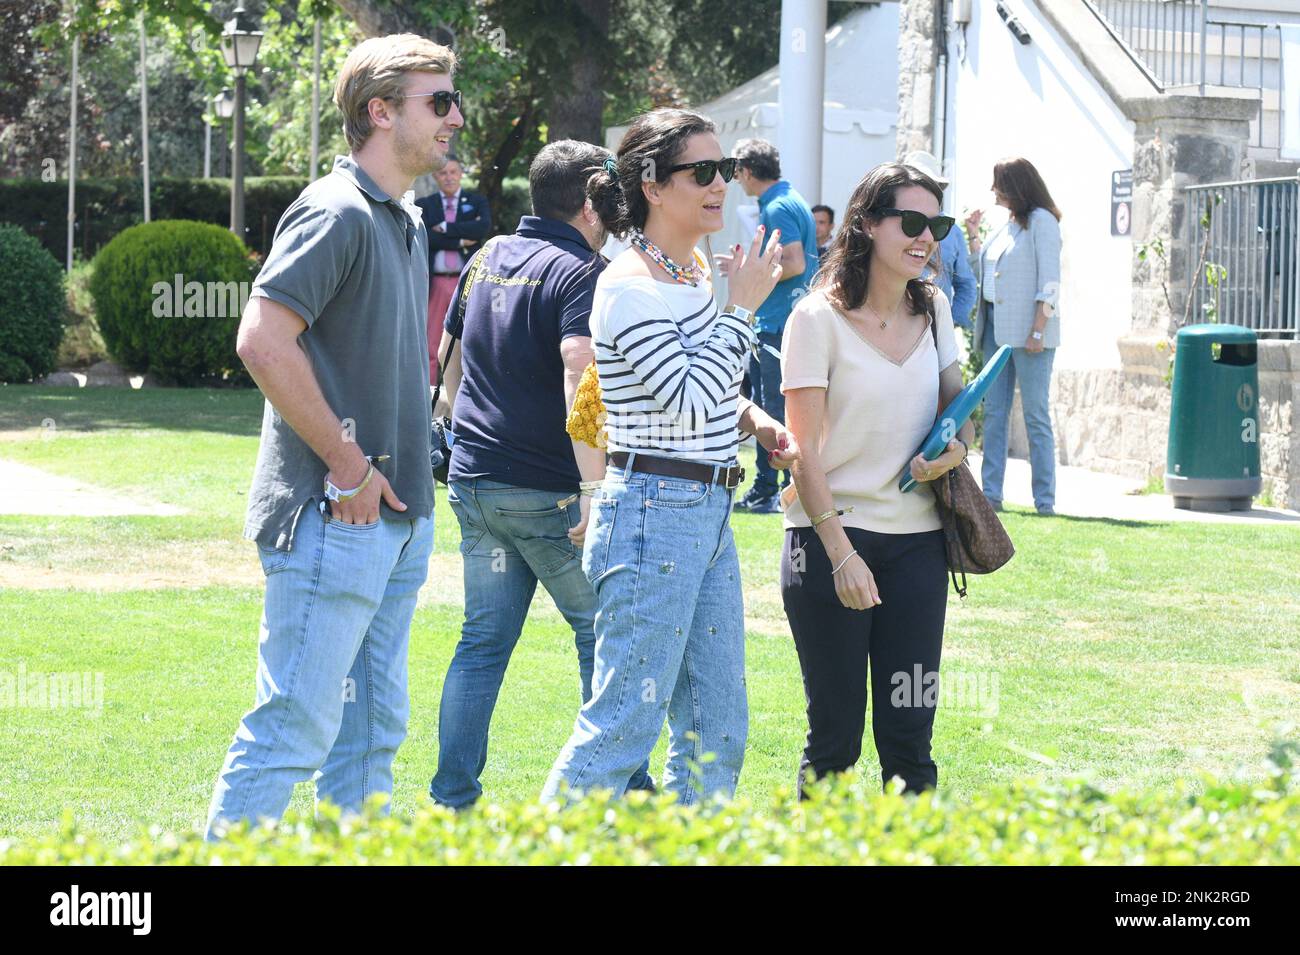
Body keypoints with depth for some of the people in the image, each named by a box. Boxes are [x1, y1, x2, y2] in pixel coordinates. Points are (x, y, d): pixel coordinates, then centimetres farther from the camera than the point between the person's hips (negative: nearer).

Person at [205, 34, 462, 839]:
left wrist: (412, 480, 16)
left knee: (374, 728, 13)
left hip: (397, 518, 10)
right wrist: (346, 466, -18)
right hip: (335, 519, -10)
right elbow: (263, 342, -22)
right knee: (295, 727, -9)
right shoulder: (337, 212, -12)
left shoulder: (407, 222, 17)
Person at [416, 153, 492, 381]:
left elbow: (484, 227, -9)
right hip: (435, 282, 0)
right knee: (430, 343, 0)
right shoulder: (424, 205, 11)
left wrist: (446, 227, -8)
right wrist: (460, 241, -11)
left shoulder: (477, 202, 11)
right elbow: (424, 236, -7)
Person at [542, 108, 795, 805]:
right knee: (624, 725, -8)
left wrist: (751, 418, 7)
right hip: (654, 513, -9)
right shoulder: (629, 288, -15)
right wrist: (742, 306, -14)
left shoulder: (697, 268, 12)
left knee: (718, 730, 11)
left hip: (711, 513, 9)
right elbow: (689, 403, -21)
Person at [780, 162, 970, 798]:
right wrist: (841, 554, -16)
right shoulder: (818, 319, -8)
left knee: (909, 733, 2)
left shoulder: (932, 310, 9)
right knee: (834, 736, 0)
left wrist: (956, 446, -4)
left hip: (916, 542, 4)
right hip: (831, 538, -4)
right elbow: (805, 449, -9)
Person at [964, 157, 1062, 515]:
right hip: (996, 329, 8)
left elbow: (1049, 280, -12)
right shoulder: (1007, 225, 18)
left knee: (1035, 415, -6)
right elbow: (984, 274, 22)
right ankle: (991, 493, 6)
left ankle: (1045, 500, -4)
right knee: (994, 412, 5)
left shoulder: (1040, 221, -6)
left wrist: (1038, 330, -18)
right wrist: (973, 236, 16)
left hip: (1028, 330, -8)